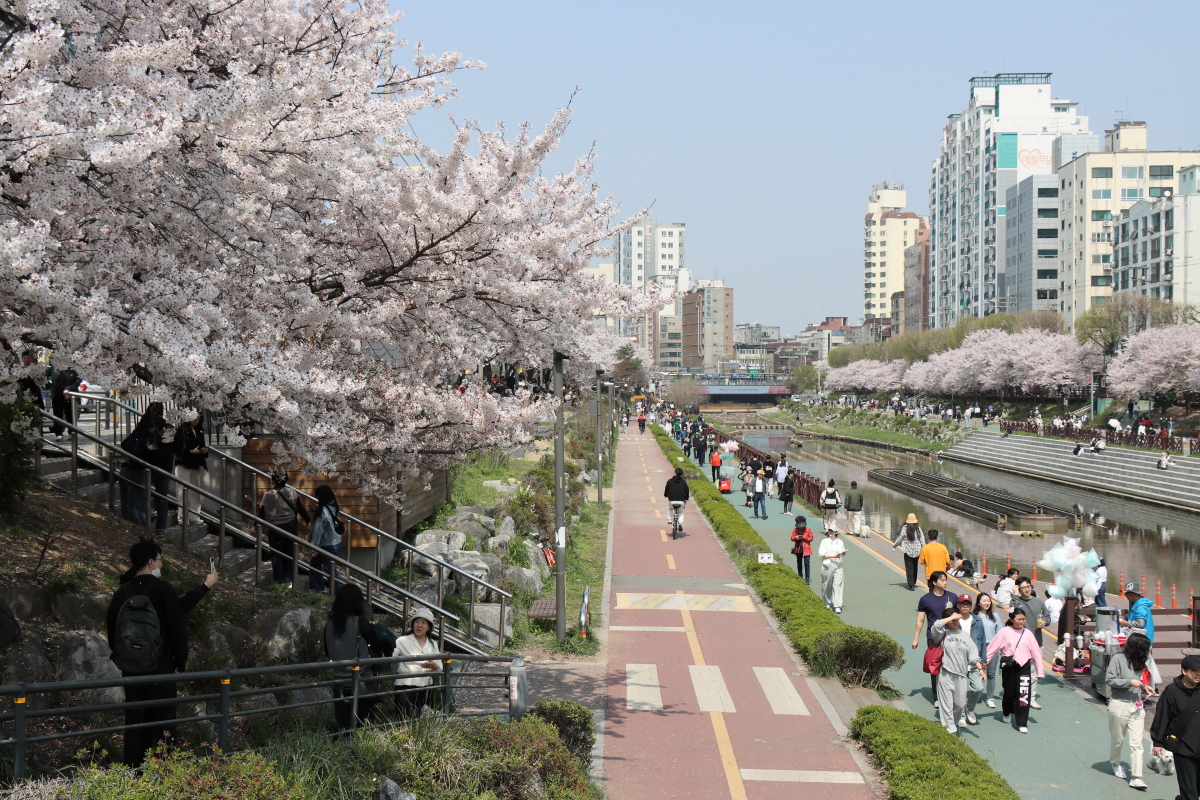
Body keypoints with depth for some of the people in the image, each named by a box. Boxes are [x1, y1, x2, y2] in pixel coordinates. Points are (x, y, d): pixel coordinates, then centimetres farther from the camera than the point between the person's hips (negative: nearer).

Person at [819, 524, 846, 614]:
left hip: (838, 565, 1)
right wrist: (834, 556, -15)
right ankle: (827, 602, 29)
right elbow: (822, 555, -6)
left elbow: (843, 553, 23)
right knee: (827, 585, 7)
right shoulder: (825, 542, 2)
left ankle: (837, 606, -14)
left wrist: (843, 553, -2)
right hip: (827, 565, -1)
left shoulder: (840, 542, 12)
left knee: (837, 585, -9)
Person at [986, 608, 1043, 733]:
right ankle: (1007, 713, 42)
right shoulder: (1004, 632, -1)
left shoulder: (1027, 634, 4)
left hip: (1024, 667, 1)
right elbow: (993, 648, 0)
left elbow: (1036, 652, 6)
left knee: (1023, 695, -8)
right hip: (1008, 667, -1)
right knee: (1009, 692, 12)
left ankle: (1022, 723, -3)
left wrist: (1040, 671, 4)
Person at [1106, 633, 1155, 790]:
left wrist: (1145, 687, 5)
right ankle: (1115, 763, 40)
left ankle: (1135, 777, -8)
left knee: (1136, 743, -5)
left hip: (1137, 706, 5)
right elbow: (1109, 679, -15)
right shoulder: (1118, 659, -10)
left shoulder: (1139, 662, 11)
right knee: (1117, 739, 12)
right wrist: (1130, 682, -19)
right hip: (1119, 705, -5)